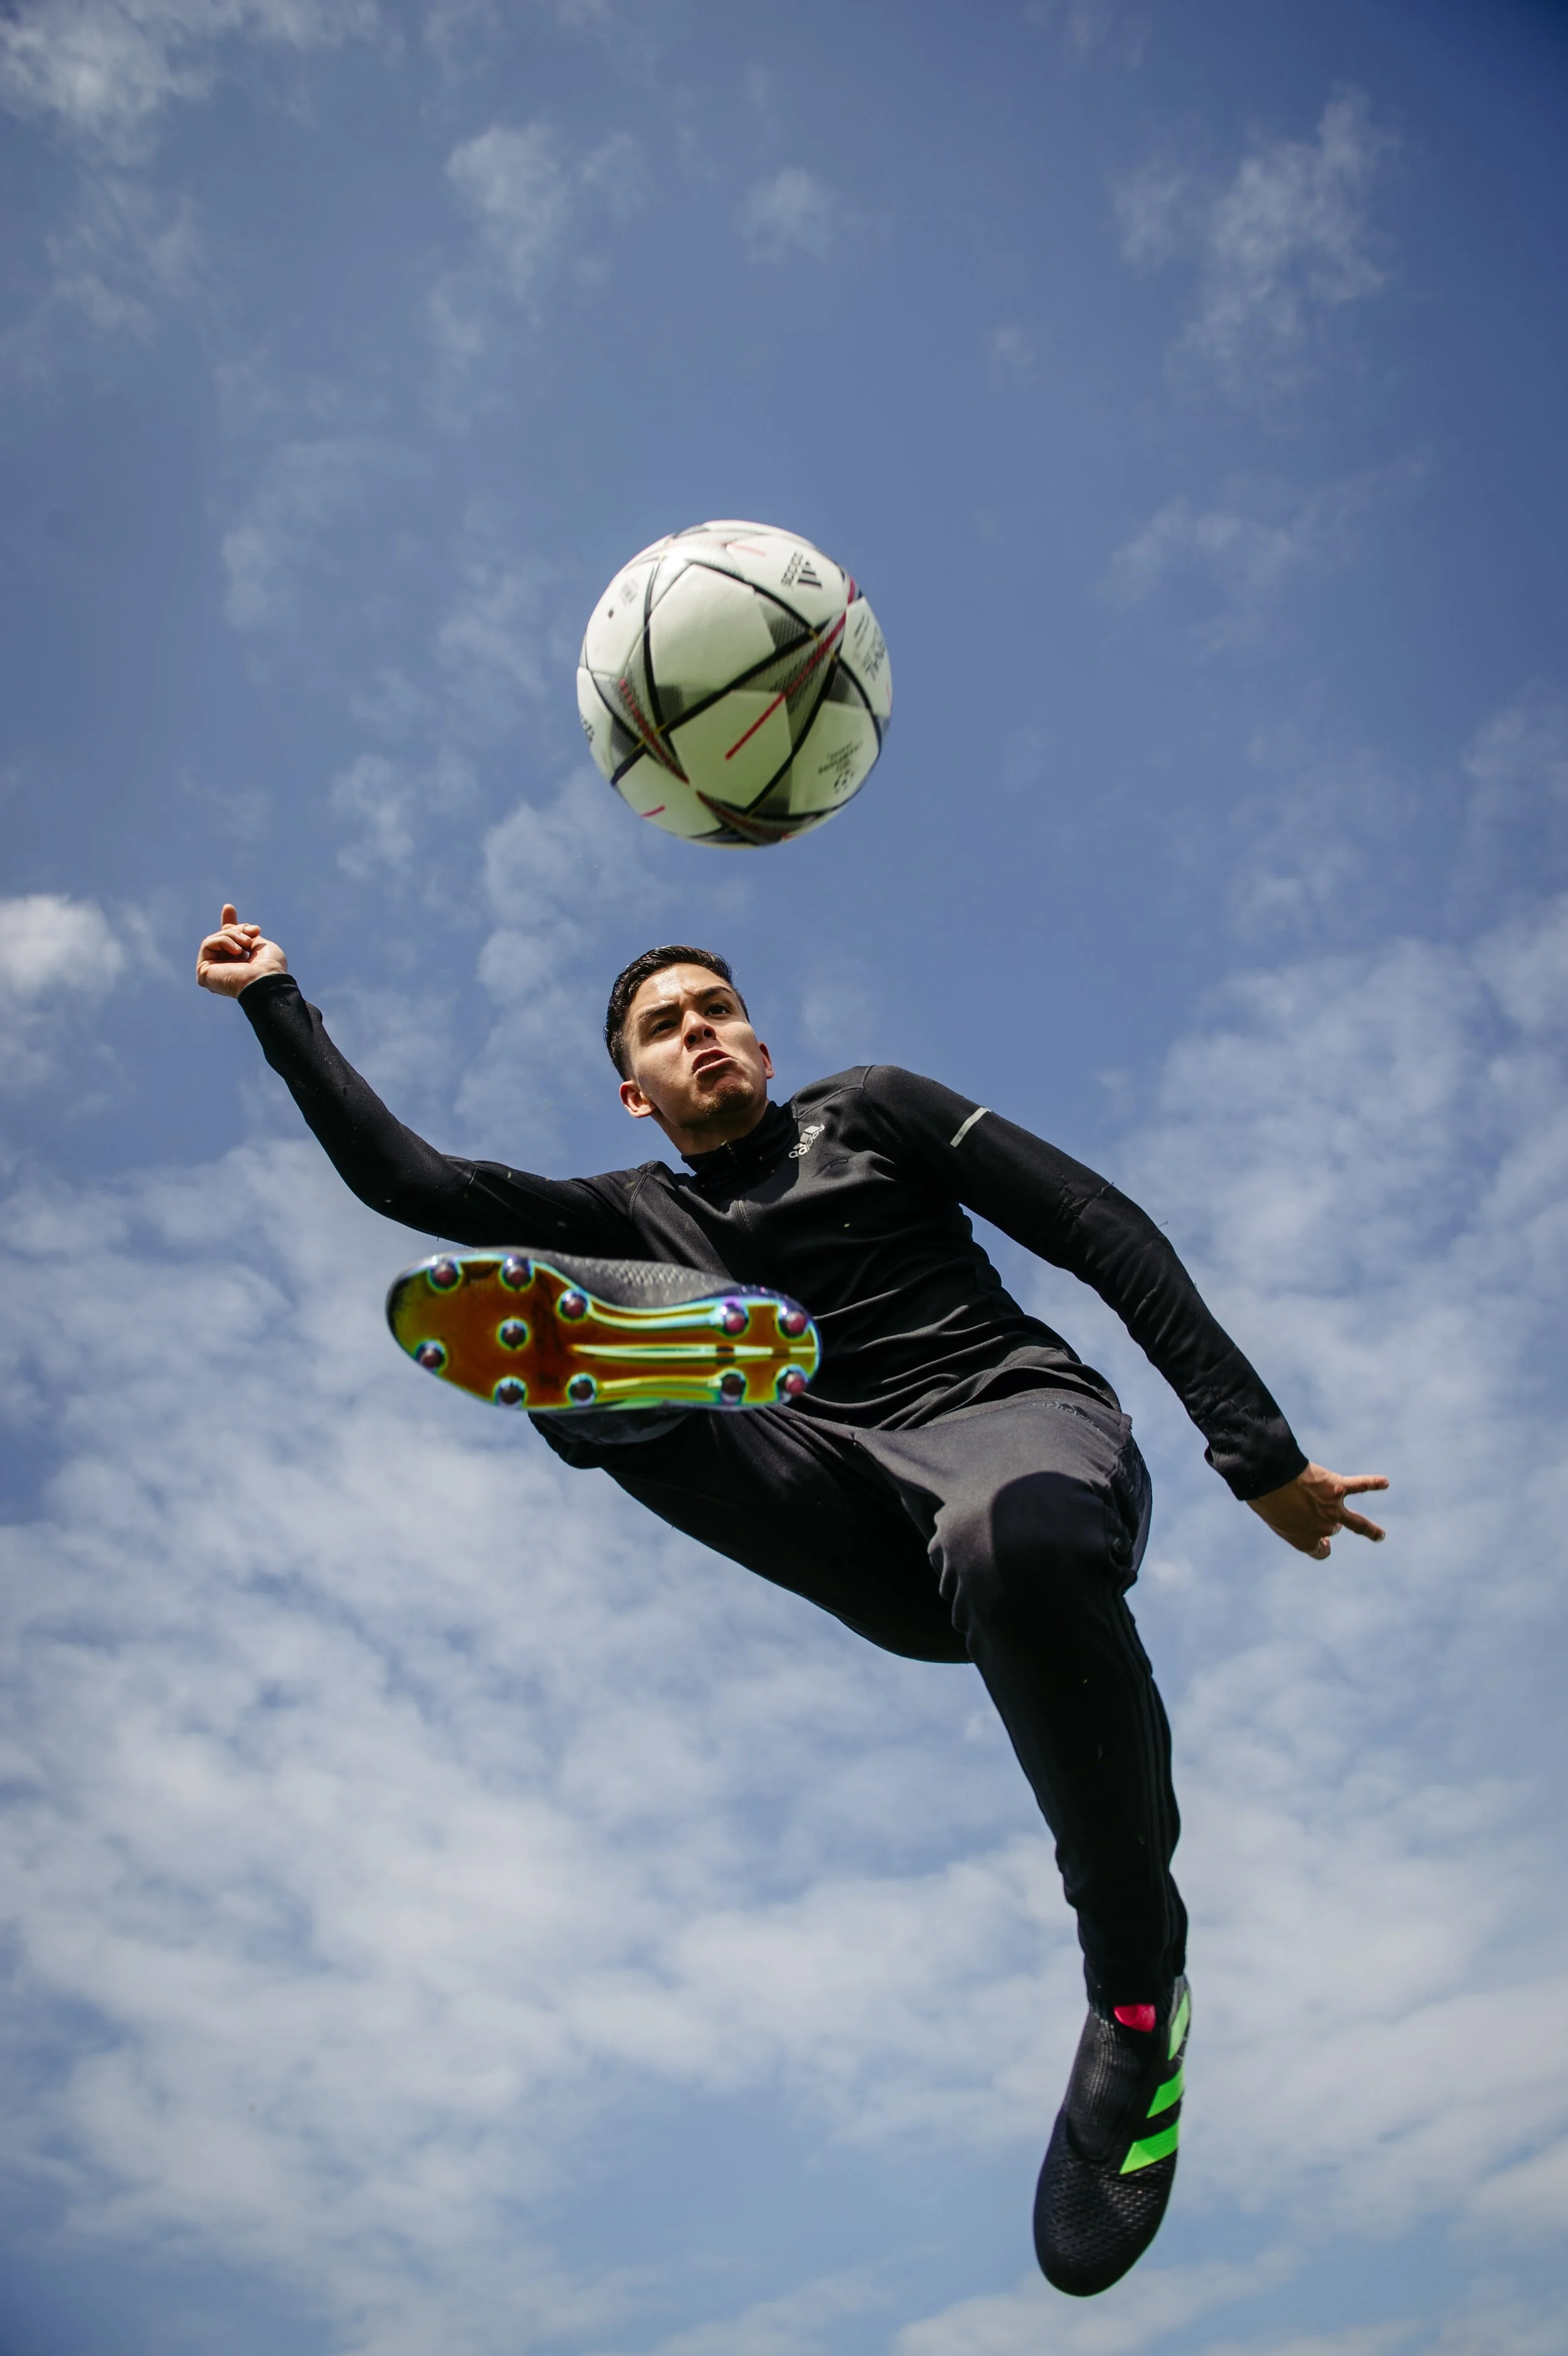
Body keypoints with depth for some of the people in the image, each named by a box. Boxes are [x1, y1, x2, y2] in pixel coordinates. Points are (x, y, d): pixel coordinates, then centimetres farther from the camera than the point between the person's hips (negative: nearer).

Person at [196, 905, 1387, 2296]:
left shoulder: (870, 1110, 17)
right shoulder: (640, 1218, 24)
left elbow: (1106, 1232, 9)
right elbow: (405, 1178, 17)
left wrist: (1258, 1453, 1)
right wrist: (276, 1002, 18)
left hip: (1024, 1415, -1)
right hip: (881, 1548, 2)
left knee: (1007, 1533, -42)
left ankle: (1137, 1986, -18)